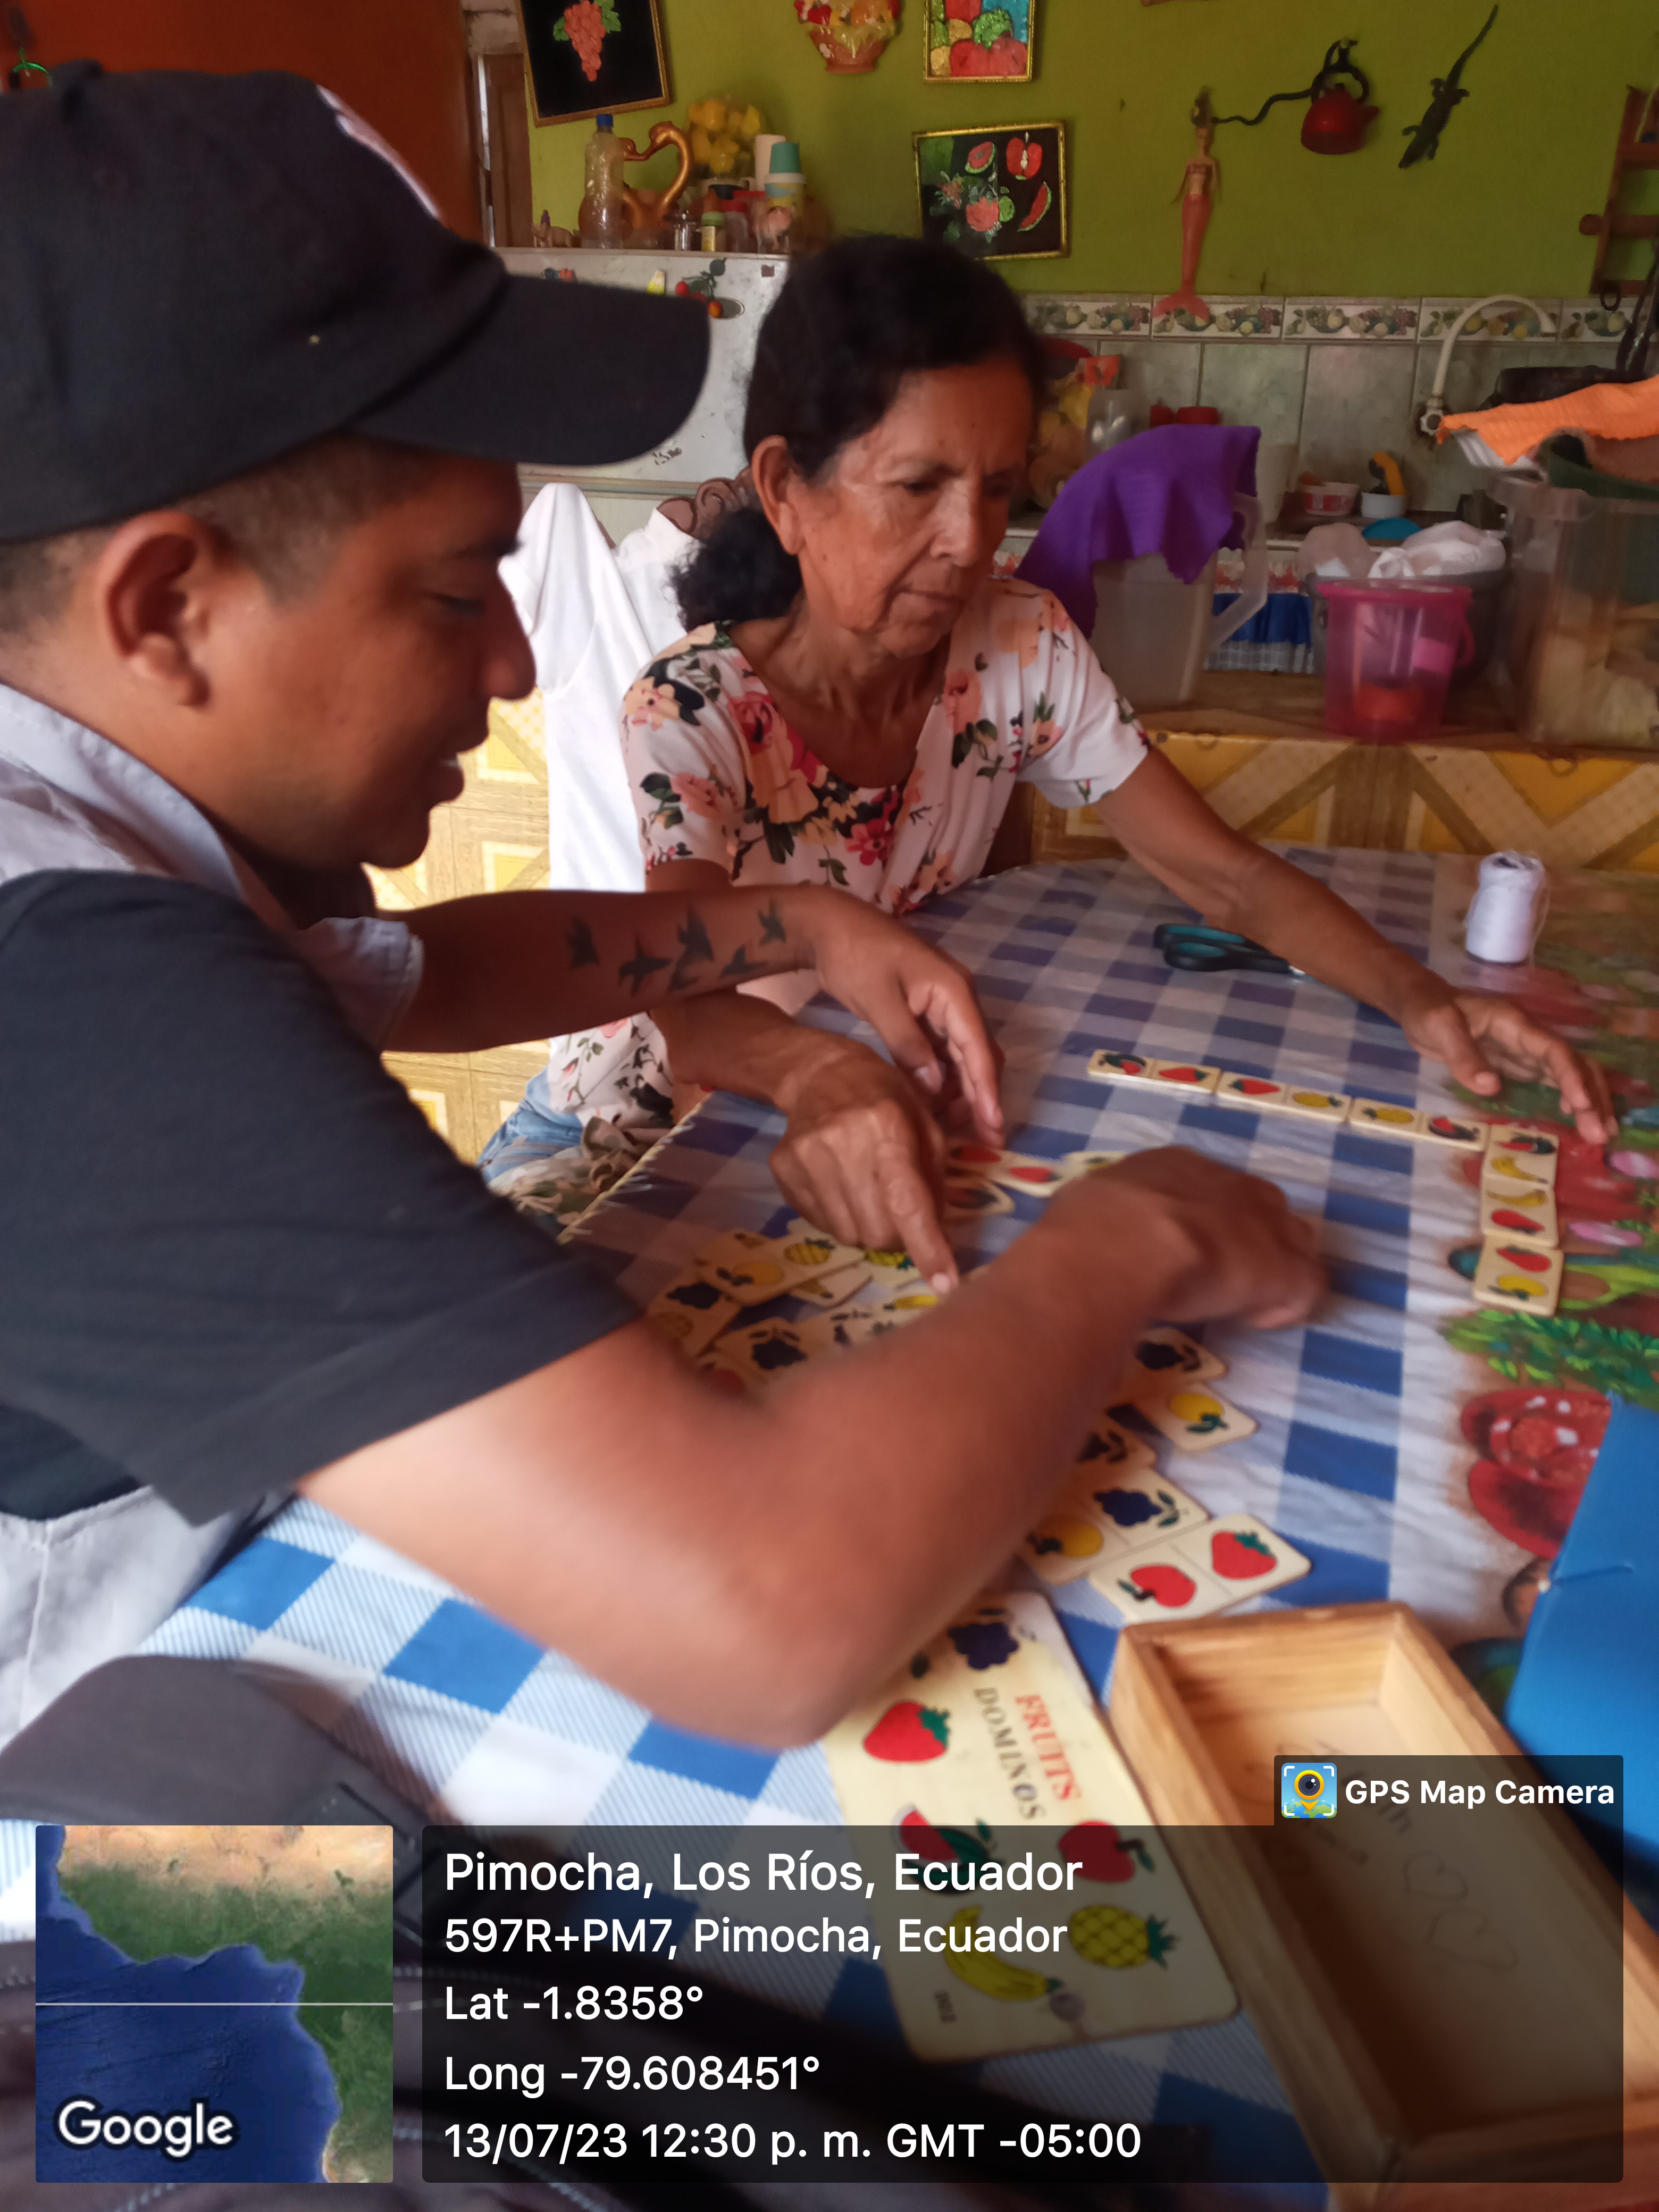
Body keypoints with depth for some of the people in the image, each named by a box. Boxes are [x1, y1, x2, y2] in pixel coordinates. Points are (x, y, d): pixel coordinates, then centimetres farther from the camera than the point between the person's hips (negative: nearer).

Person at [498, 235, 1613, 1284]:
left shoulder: (1024, 650, -12)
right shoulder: (693, 714, -23)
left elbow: (1227, 874, -11)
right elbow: (689, 1002, -37)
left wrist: (1416, 994, -28)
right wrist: (815, 1072, -61)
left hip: (902, 1077, 4)